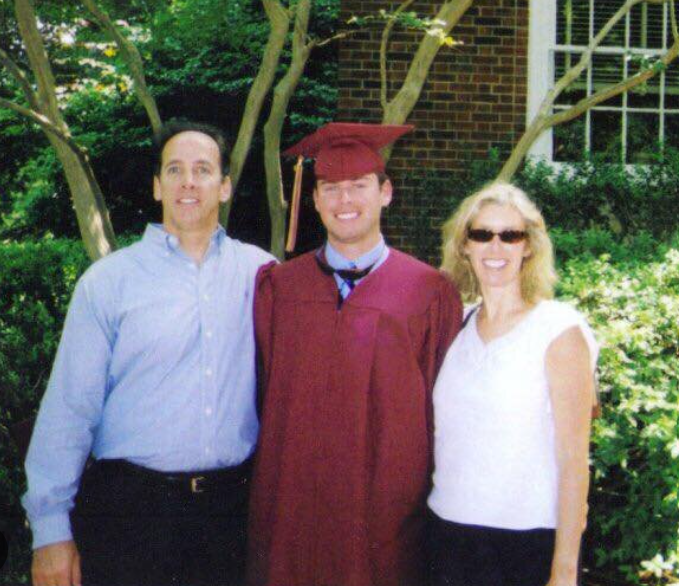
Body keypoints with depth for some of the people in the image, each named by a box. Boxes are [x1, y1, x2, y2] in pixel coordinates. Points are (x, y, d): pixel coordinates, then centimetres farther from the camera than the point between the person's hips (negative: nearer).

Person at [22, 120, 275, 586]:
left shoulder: (259, 272, 3)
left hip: (232, 506, 2)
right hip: (130, 509, -2)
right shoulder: (107, 281, -2)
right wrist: (51, 527, -6)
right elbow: (69, 408, -3)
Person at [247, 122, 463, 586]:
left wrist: (439, 497, 2)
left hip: (390, 513, -1)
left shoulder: (431, 293, -2)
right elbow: (261, 390, 7)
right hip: (291, 512, 2)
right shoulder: (277, 287, 4)